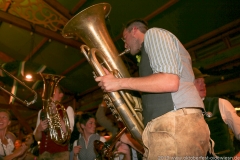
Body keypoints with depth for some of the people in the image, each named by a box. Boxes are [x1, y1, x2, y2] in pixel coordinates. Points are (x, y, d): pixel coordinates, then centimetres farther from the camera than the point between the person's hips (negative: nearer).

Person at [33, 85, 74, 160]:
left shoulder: (67, 109, -1)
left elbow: (67, 132, -14)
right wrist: (39, 128, -9)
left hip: (60, 153, -4)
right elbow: (37, 138, 13)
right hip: (43, 153, 4)